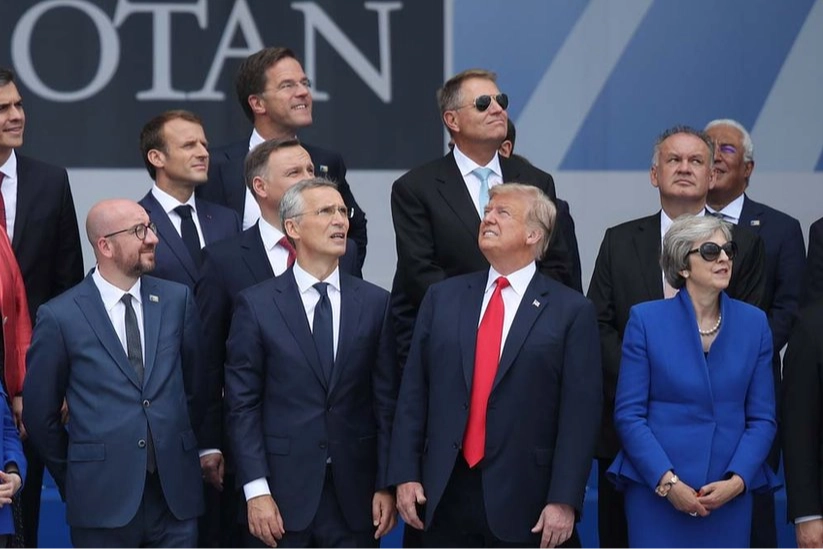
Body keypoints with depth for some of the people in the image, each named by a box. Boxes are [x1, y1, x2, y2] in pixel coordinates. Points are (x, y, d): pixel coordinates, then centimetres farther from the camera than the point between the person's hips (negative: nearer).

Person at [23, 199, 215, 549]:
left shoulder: (177, 299, 5)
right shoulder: (60, 317, -5)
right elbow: (40, 414, 3)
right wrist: (75, 478, 9)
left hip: (176, 492, 3)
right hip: (104, 501, -3)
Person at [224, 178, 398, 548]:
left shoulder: (375, 303, 6)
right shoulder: (256, 305, 0)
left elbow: (387, 402, 5)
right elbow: (243, 405, -2)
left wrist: (386, 485, 0)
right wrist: (256, 490, -9)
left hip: (354, 494, 2)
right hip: (283, 492, -2)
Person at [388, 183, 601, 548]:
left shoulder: (571, 311, 0)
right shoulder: (442, 298, 10)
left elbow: (580, 413, -5)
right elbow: (414, 393, 8)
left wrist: (564, 501, -11)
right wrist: (405, 475, 1)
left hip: (526, 505, -3)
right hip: (446, 494, 3)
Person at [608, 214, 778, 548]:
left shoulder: (754, 323, 5)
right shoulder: (646, 320, -2)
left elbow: (763, 418, 5)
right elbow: (628, 414, -3)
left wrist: (737, 480, -9)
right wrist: (667, 482, -12)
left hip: (730, 496, 2)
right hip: (656, 492, -2)